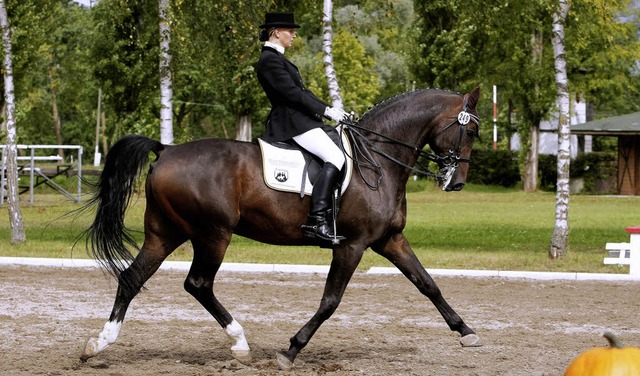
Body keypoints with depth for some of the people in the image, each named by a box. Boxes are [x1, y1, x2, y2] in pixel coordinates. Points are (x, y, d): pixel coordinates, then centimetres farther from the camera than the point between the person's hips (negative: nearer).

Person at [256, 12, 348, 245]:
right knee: (335, 157, -24)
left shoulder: (277, 58, 21)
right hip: (292, 122, -12)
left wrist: (330, 110, 14)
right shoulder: (269, 60, -12)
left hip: (300, 119, 12)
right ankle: (316, 221, -33)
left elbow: (301, 91, 22)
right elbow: (293, 93, -19)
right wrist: (327, 111, -15)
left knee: (336, 155, 16)